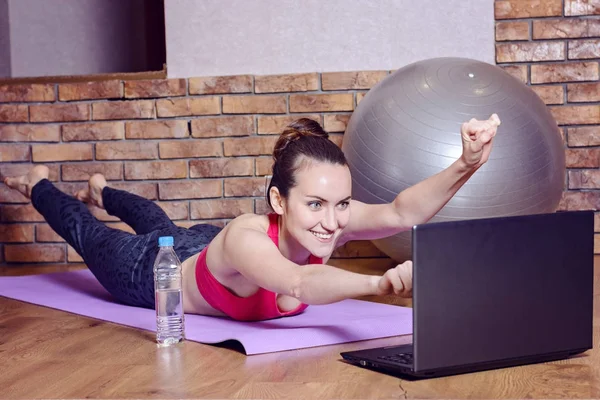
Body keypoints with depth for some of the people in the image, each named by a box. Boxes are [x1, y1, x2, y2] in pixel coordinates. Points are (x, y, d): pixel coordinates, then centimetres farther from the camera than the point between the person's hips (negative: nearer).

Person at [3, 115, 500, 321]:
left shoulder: (332, 218, -36)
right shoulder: (245, 237, -50)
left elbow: (403, 212, -53)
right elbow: (298, 285, -70)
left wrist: (464, 167, -70)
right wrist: (380, 283, -85)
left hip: (205, 245, 5)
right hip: (150, 273, -4)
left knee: (160, 225, 39)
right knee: (85, 234, 29)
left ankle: (101, 190, 69)